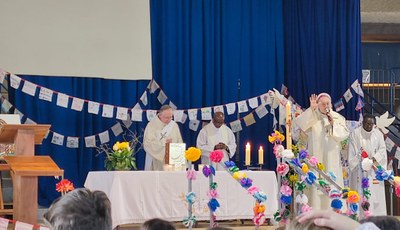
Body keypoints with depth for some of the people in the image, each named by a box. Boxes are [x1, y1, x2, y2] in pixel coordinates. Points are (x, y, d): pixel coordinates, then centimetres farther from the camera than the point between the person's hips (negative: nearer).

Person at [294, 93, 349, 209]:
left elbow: (344, 134, 2)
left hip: (332, 158, 2)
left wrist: (333, 124, -11)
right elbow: (298, 122, -13)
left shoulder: (338, 118, 11)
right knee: (316, 184, -7)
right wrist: (311, 109, -19)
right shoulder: (311, 117, 5)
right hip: (315, 157, -2)